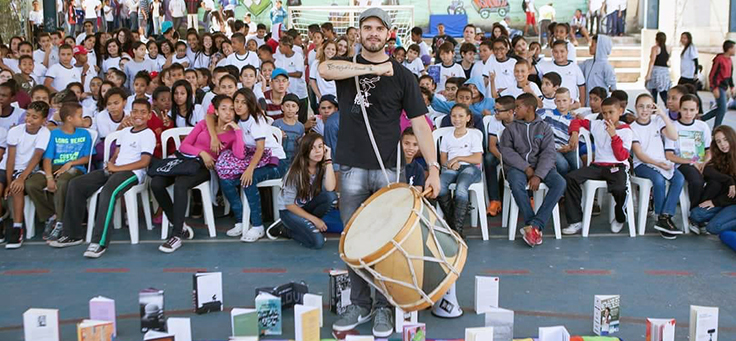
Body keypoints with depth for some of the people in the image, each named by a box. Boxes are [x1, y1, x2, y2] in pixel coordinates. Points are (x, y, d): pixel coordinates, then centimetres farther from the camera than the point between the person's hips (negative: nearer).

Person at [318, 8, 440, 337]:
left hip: (388, 169, -1)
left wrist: (433, 167, -11)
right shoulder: (346, 65, 7)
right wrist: (373, 69, -18)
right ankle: (359, 304, 21)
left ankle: (383, 307, 18)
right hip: (352, 168, 1)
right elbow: (325, 68, -18)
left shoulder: (402, 75, 4)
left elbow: (420, 124, -1)